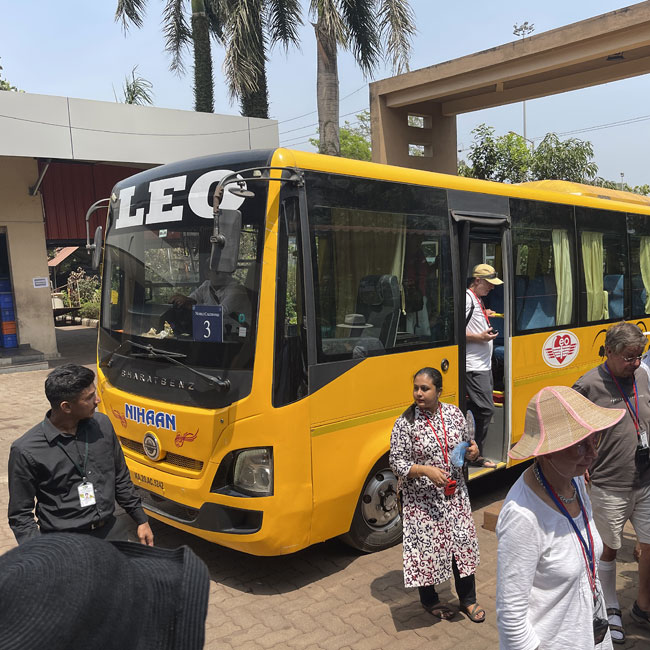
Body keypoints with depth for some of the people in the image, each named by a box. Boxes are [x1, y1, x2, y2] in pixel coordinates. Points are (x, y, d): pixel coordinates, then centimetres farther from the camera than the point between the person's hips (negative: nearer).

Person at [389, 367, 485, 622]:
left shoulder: (454, 413, -1)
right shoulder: (405, 422, -13)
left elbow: (465, 445, 14)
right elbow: (397, 462, -12)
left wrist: (472, 451, -10)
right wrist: (426, 470, -26)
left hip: (455, 494, 4)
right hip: (422, 499, -4)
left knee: (463, 541, 10)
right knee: (427, 545, 6)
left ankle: (468, 599, 31)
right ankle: (429, 599, 30)